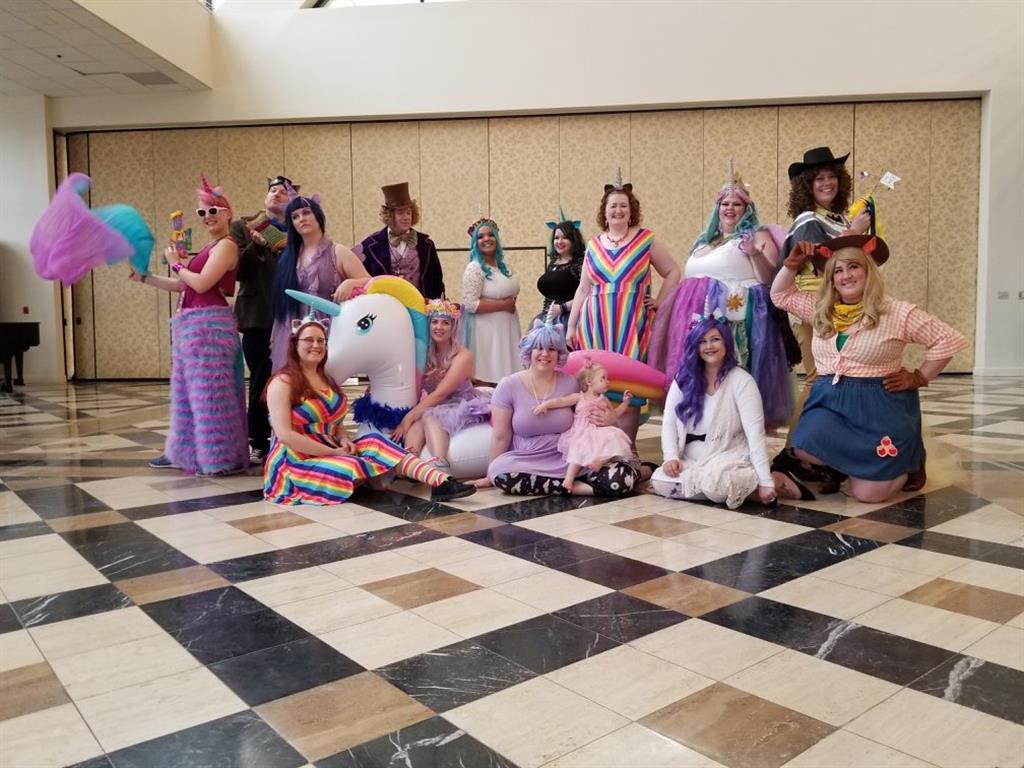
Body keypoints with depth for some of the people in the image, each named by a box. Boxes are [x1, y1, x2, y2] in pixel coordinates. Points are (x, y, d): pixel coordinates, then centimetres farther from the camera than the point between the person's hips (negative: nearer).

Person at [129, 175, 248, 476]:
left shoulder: (226, 245, -8)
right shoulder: (211, 247, 21)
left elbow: (201, 284, -18)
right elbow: (182, 286, 22)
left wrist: (176, 263, -2)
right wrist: (144, 277, 21)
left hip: (209, 324, -10)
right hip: (192, 325, 10)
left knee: (210, 391, -8)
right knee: (189, 391, 15)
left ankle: (223, 457, -2)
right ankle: (185, 451, 25)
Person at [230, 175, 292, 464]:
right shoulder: (243, 226, 9)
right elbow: (239, 270, -1)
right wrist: (256, 245, -15)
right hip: (258, 316, -1)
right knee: (261, 381, 2)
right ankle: (259, 443, 11)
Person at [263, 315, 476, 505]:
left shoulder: (327, 380, 17)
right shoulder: (283, 383, -8)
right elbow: (284, 434, -17)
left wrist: (344, 440, -6)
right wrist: (333, 452, -18)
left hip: (330, 453, 6)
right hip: (296, 463, -6)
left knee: (375, 443, -20)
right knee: (350, 467, -33)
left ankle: (440, 481, -37)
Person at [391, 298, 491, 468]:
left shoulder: (463, 356, -15)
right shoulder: (425, 352, 1)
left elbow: (440, 394, -21)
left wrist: (409, 418, -26)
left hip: (462, 408, -4)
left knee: (428, 417, -31)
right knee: (418, 417, -27)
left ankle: (439, 465, -51)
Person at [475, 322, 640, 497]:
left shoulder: (570, 383, 2)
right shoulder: (508, 386, -2)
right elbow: (501, 437, 2)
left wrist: (608, 418, -12)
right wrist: (491, 476, 5)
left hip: (569, 461, -1)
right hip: (527, 463, 2)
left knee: (621, 478, -29)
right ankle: (576, 487, -21)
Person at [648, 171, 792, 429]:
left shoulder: (757, 235, 6)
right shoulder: (704, 240, 23)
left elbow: (771, 280, -5)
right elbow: (691, 278, 29)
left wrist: (755, 254, -22)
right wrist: (660, 300, 21)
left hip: (735, 317, -6)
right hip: (698, 314, 6)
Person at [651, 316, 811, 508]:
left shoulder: (742, 381, -9)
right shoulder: (684, 378, 3)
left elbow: (755, 434, -16)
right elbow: (669, 422, 1)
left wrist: (766, 482, -22)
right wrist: (671, 457, -17)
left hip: (730, 458, -5)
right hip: (691, 460, 5)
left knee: (716, 484, -37)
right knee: (660, 482, -23)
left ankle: (776, 481, -8)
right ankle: (735, 489, -6)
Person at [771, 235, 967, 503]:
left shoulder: (897, 313, -6)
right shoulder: (820, 309, 9)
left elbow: (949, 340, -2)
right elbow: (780, 294, 19)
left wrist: (918, 378, -5)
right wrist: (792, 265, 5)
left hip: (879, 407, -4)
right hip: (830, 400, 4)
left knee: (868, 492, -10)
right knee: (805, 447, -28)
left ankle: (907, 462, 25)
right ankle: (838, 466, 9)